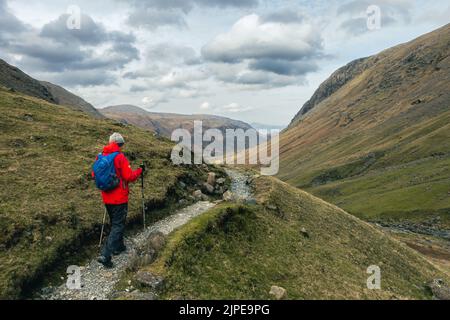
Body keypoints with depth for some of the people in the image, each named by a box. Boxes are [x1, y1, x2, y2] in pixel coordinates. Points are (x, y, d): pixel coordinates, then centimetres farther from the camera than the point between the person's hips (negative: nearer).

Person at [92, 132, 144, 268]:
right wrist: (140, 170, -2)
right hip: (119, 198, -7)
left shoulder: (100, 156, 2)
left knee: (114, 222, 23)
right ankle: (105, 255, -6)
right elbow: (129, 177, -18)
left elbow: (94, 175, 9)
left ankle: (118, 247, 37)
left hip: (107, 198, 7)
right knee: (118, 225, 1)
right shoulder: (120, 157, -17)